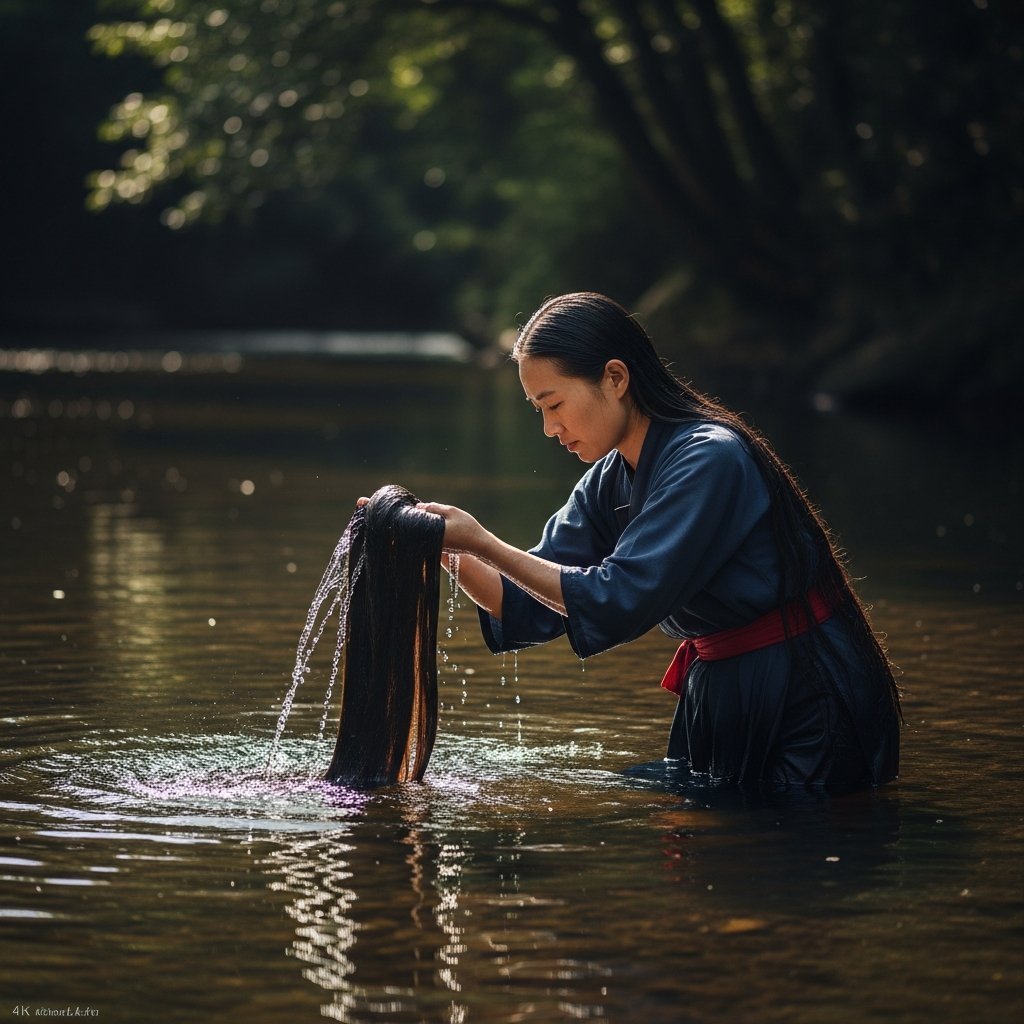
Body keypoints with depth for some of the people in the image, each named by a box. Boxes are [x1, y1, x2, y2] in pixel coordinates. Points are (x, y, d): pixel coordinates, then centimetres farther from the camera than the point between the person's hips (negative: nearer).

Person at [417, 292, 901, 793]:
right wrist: (451, 551, -16)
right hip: (718, 698, 8)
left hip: (807, 709, -8)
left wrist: (483, 543, -25)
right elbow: (530, 607, 0)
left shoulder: (709, 460, -23)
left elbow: (621, 599, -27)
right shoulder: (608, 484, 3)